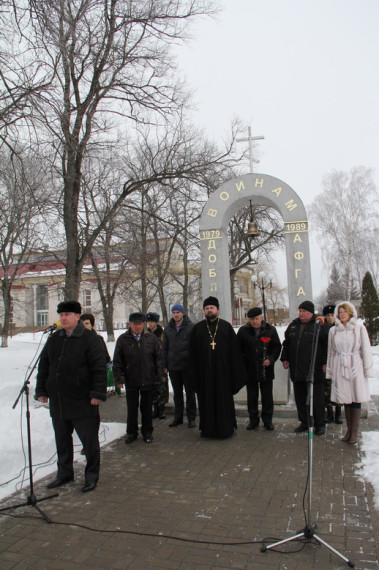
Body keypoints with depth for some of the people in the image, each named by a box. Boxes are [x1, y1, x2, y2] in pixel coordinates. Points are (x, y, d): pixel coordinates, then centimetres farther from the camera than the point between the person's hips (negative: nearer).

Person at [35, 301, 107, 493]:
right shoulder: (54, 339, 9)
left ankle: (91, 475, 22)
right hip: (57, 403, 6)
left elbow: (99, 369, -12)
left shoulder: (90, 339, -9)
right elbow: (43, 367, 15)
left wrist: (98, 393, -16)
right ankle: (64, 473, 36)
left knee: (89, 440, 5)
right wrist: (41, 390, 11)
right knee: (62, 440, 19)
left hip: (82, 404, -6)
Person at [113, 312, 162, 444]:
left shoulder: (151, 338, 1)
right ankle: (131, 433, 26)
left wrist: (159, 376, 0)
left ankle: (147, 432, 27)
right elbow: (117, 361, 1)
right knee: (132, 408, 10)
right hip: (131, 381, 0)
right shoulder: (123, 339, -2)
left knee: (147, 408, 12)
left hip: (148, 380, 1)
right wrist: (118, 378, -4)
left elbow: (158, 358, 5)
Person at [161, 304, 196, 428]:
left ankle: (191, 418, 17)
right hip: (173, 366, 4)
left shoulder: (191, 327, -5)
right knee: (177, 393, 13)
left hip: (187, 366, -4)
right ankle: (178, 417, 23)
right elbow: (164, 348, 11)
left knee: (190, 393, 7)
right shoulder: (168, 329, 8)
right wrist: (164, 365, 7)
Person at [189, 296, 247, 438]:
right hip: (204, 371, 1)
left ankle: (226, 427, 17)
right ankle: (207, 428, 17)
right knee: (206, 399, 6)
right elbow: (193, 352, 5)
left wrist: (234, 371, -4)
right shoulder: (197, 328, 7)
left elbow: (234, 349, 1)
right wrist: (195, 372, -1)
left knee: (224, 398, 5)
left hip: (222, 370, -1)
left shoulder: (226, 326, 4)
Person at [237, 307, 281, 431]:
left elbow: (277, 346, 6)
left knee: (267, 397, 7)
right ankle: (253, 420, 22)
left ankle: (267, 420, 22)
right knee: (252, 397, 9)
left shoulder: (270, 330, 0)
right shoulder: (243, 331, 1)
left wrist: (271, 359, -7)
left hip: (266, 370, 0)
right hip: (250, 370, 1)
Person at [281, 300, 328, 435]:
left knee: (317, 398, 2)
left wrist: (326, 362, -12)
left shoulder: (320, 325, -4)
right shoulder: (293, 325, 12)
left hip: (314, 370, -5)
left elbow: (327, 345, -7)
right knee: (300, 398, 12)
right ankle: (304, 422, 26)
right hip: (296, 370, 6)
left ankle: (320, 424, 16)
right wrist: (285, 358, 13)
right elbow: (286, 343, 21)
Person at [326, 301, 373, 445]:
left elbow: (366, 350, -1)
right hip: (340, 368, 3)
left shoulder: (359, 328, -2)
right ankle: (349, 429, 20)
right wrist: (330, 370, 12)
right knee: (345, 399, 8)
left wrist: (367, 369, -3)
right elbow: (331, 352, 12)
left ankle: (354, 431, 11)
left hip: (355, 367, -2)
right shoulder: (333, 330, 7)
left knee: (356, 398, 1)